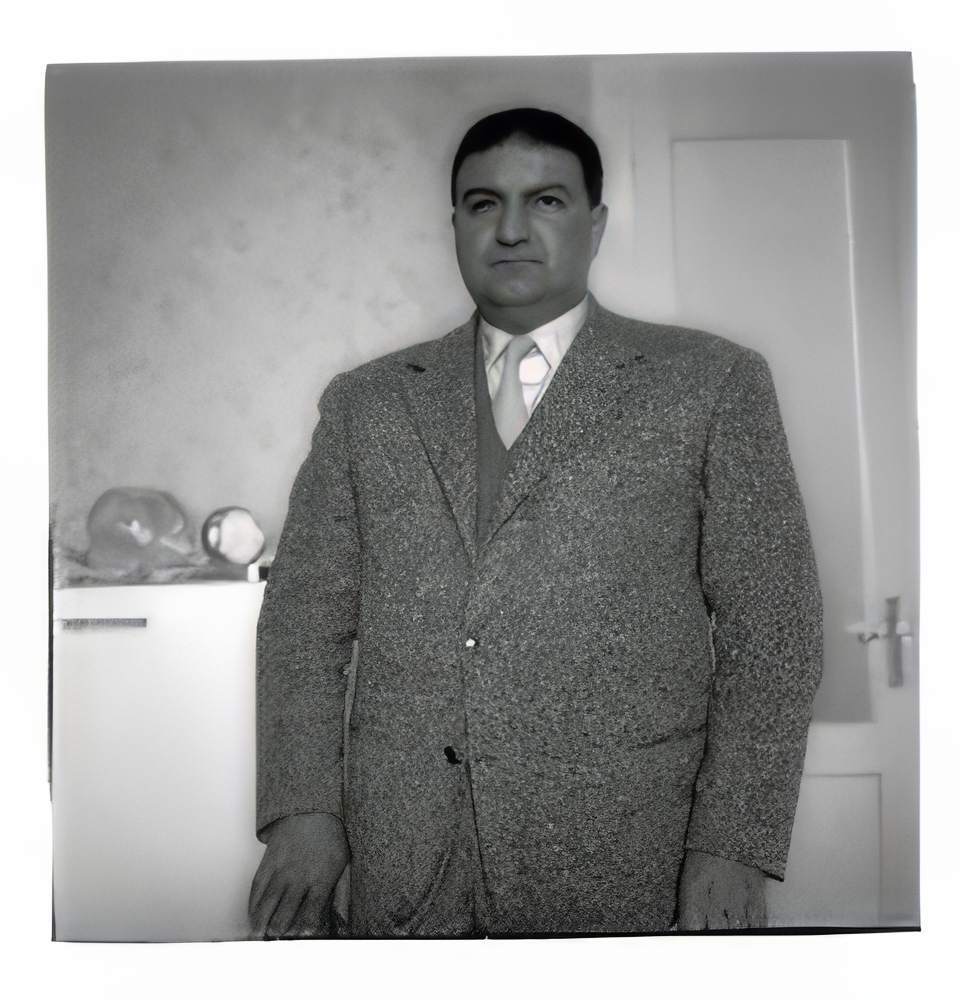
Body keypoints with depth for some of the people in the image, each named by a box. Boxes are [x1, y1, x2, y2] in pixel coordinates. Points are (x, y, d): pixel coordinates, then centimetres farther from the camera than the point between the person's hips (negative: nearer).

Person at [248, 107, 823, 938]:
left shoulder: (712, 384, 2)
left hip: (619, 868, -2)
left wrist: (734, 848, -9)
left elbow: (770, 629, -2)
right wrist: (304, 812, -3)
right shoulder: (366, 402, 9)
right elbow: (305, 618, 8)